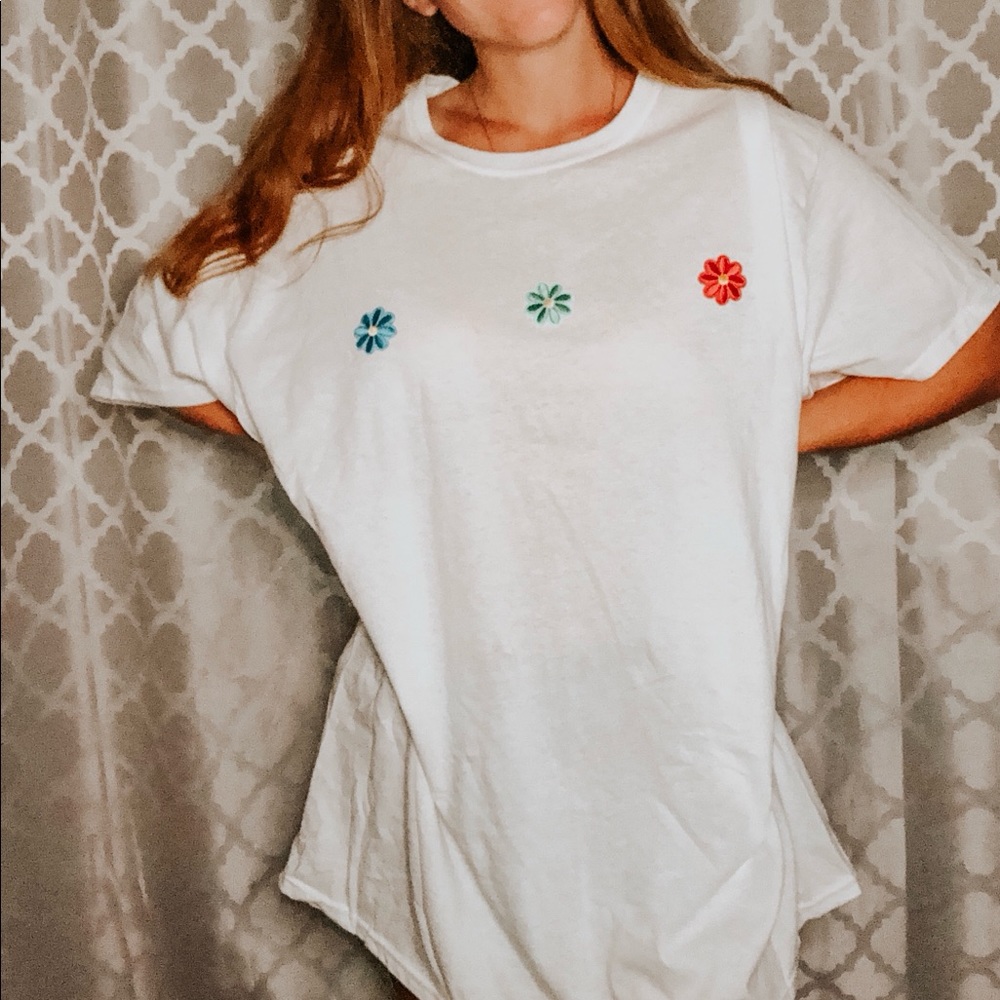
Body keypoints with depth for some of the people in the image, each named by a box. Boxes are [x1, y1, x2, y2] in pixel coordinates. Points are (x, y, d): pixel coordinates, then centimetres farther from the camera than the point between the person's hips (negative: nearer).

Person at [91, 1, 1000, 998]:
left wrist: (743, 436, -4)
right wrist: (354, 452, 1)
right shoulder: (345, 178, 0)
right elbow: (151, 351, 11)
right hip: (454, 756, 1)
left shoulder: (750, 147, -2)